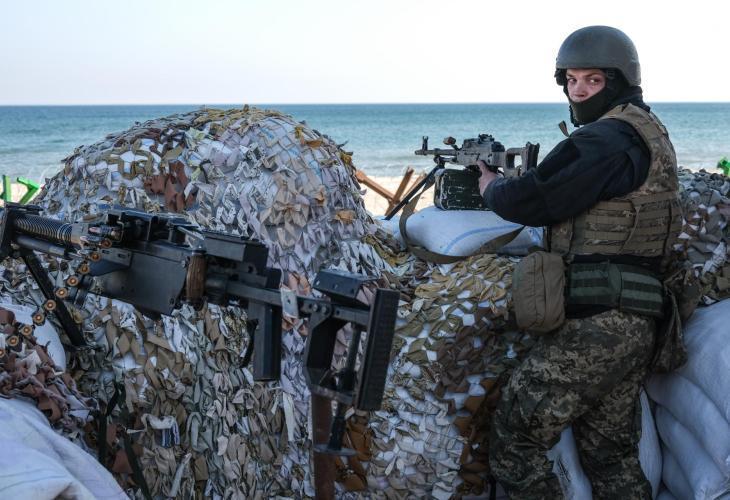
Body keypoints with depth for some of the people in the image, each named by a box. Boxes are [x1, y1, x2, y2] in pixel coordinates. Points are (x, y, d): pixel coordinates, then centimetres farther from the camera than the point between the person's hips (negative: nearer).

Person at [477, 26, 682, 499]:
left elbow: (531, 202, -13)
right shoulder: (649, 133, 20)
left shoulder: (605, 139, -13)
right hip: (634, 325, 10)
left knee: (515, 444, -2)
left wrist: (491, 185, 7)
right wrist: (513, 181, 14)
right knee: (612, 456, 18)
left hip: (594, 324, -10)